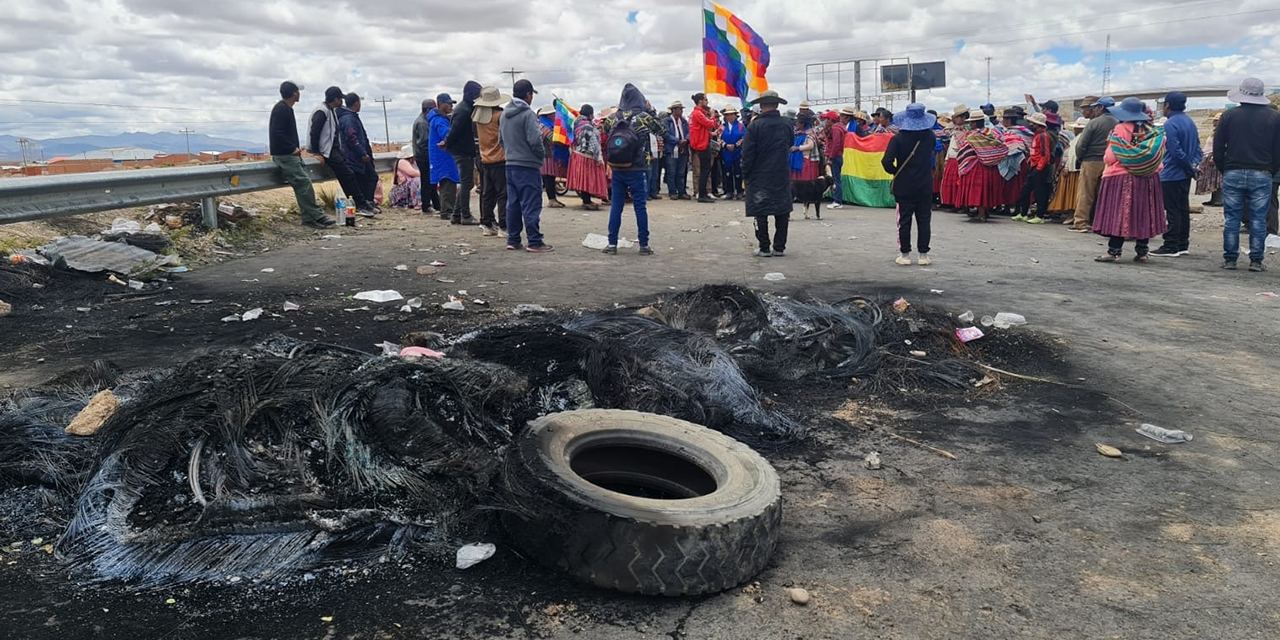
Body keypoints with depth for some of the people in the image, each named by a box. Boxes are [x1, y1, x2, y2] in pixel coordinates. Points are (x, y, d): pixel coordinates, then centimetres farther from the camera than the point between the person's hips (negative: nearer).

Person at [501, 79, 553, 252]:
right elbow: (535, 140, -20)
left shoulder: (505, 113, 12)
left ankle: (512, 240, 16)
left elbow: (502, 139, 18)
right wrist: (543, 154, -4)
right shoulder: (527, 113, -14)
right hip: (527, 165, -8)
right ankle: (535, 242, -3)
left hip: (510, 164, 8)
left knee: (513, 204, 12)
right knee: (531, 205, -5)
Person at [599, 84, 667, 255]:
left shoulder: (612, 118, 1)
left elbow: (604, 130, 21)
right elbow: (662, 132, 6)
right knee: (640, 206, 3)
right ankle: (643, 245, 6)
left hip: (617, 170, 3)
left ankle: (612, 244, 9)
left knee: (616, 206, 8)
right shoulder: (643, 117, -7)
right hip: (638, 170, -3)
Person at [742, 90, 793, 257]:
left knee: (761, 212, 2)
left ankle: (764, 248, 2)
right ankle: (779, 247, 10)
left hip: (760, 175, -3)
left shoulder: (755, 126, -11)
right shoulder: (786, 125, 2)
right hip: (782, 174, 4)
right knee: (782, 211, 9)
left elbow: (747, 153, -9)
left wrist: (745, 174, 0)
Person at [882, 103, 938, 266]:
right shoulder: (930, 136, -2)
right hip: (925, 186, 2)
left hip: (904, 186, -2)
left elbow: (887, 161, -16)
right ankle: (923, 255, 9)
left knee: (904, 220, 6)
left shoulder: (898, 138, -10)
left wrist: (895, 172, -1)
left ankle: (905, 255, 8)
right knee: (924, 220, 7)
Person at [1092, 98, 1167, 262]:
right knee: (1143, 213, 9)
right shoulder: (1153, 131, 6)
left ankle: (1114, 251, -6)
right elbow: (1158, 157, 10)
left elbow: (1109, 158, -11)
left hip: (1122, 179, -5)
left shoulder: (1120, 129, -10)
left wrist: (1106, 158, 8)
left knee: (1119, 213, -3)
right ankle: (1141, 252, 12)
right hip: (1148, 180, 5)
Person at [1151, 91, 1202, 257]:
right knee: (1183, 209, 13)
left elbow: (1176, 151, -20)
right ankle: (1182, 245, 19)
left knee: (1172, 211, -6)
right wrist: (1194, 164, 3)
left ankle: (1171, 247, -4)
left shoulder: (1170, 124, -16)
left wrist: (1190, 167, -10)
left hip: (1171, 175, -9)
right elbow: (1197, 147, 13)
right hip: (1185, 175, 9)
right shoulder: (1190, 122, 13)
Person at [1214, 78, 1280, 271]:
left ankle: (1230, 259, 6)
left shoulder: (1229, 115, 0)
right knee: (1258, 219, 3)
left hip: (1232, 174, 0)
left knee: (1232, 218, 5)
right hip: (1261, 175, 0)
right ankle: (1256, 261, 4)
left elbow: (1218, 148, 2)